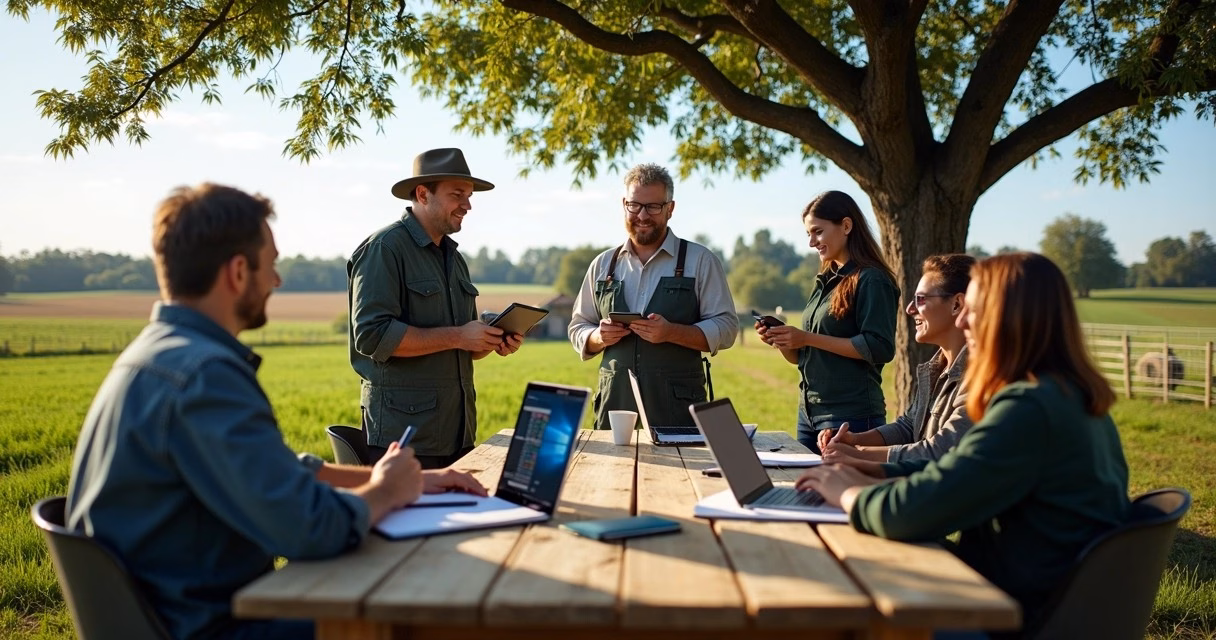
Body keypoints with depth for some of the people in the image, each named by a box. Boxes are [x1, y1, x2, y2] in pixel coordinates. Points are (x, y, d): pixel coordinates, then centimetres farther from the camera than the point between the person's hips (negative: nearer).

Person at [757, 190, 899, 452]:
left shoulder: (872, 281, -9)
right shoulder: (824, 281, 15)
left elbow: (880, 349, -19)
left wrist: (808, 338, -19)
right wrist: (781, 341, -3)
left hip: (851, 416, -8)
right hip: (809, 411, 8)